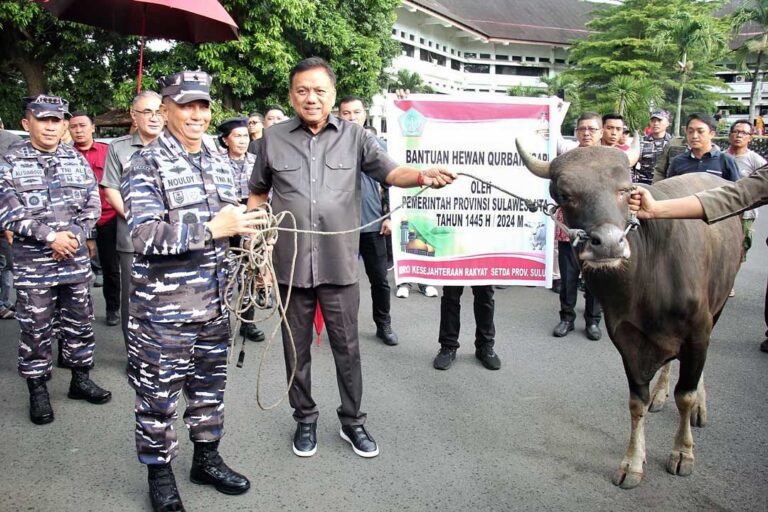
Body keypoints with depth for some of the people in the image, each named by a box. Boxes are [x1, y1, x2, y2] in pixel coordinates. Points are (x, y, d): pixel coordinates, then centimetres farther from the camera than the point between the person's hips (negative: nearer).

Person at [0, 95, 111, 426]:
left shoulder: (78, 161, 8)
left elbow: (92, 206, 4)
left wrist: (73, 235, -12)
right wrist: (51, 236, -18)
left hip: (76, 261, 3)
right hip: (32, 264, -3)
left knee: (79, 322, 12)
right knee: (35, 329, 5)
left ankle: (80, 379, 27)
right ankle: (37, 391, 18)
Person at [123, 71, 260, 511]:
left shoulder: (221, 162, 10)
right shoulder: (147, 163, -10)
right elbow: (145, 235, -21)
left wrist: (246, 224, 1)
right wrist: (212, 228, -27)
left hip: (214, 300, 6)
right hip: (163, 305, -6)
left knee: (210, 384, 18)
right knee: (159, 392, 7)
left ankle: (207, 458, 36)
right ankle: (160, 472, 26)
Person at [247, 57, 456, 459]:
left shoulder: (354, 136, 1)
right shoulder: (274, 138, 4)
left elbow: (388, 172, -6)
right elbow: (258, 195, 12)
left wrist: (422, 176, -27)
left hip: (339, 263, -1)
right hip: (290, 263, 1)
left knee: (347, 347, 9)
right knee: (296, 348, 13)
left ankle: (352, 421, 27)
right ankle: (305, 419, 32)